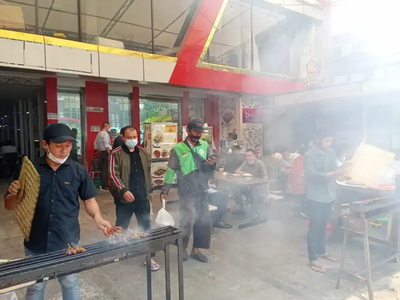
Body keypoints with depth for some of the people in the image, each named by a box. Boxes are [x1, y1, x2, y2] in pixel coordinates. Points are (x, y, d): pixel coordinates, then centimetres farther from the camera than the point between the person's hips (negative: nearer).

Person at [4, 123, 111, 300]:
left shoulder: (78, 171, -5)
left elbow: (89, 199, 3)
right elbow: (10, 206, 2)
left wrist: (97, 218, -15)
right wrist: (13, 194, -21)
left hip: (68, 241, 0)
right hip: (36, 243, 0)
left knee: (69, 283, 19)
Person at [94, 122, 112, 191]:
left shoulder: (99, 134, 15)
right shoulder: (105, 134, -13)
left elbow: (95, 145, 17)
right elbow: (106, 146, -20)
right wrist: (110, 154, -17)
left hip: (101, 152, 9)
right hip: (106, 152, -9)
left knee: (103, 169, 14)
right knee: (106, 169, -5)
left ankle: (103, 185, 21)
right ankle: (105, 186, -2)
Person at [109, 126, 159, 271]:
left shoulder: (143, 152, 9)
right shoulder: (116, 154, -8)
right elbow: (113, 174, -16)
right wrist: (123, 191, -29)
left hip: (143, 197, 4)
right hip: (124, 198, -4)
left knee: (145, 227, 9)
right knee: (121, 228, 12)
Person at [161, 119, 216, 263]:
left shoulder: (205, 146, 4)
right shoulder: (178, 149, -4)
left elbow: (211, 166, 3)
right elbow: (171, 171, -1)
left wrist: (213, 162, -21)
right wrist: (165, 190, -3)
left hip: (202, 190, 4)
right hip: (186, 191, -4)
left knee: (203, 221, 9)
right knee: (188, 219, -13)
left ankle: (196, 250, 27)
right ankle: (182, 246, 14)